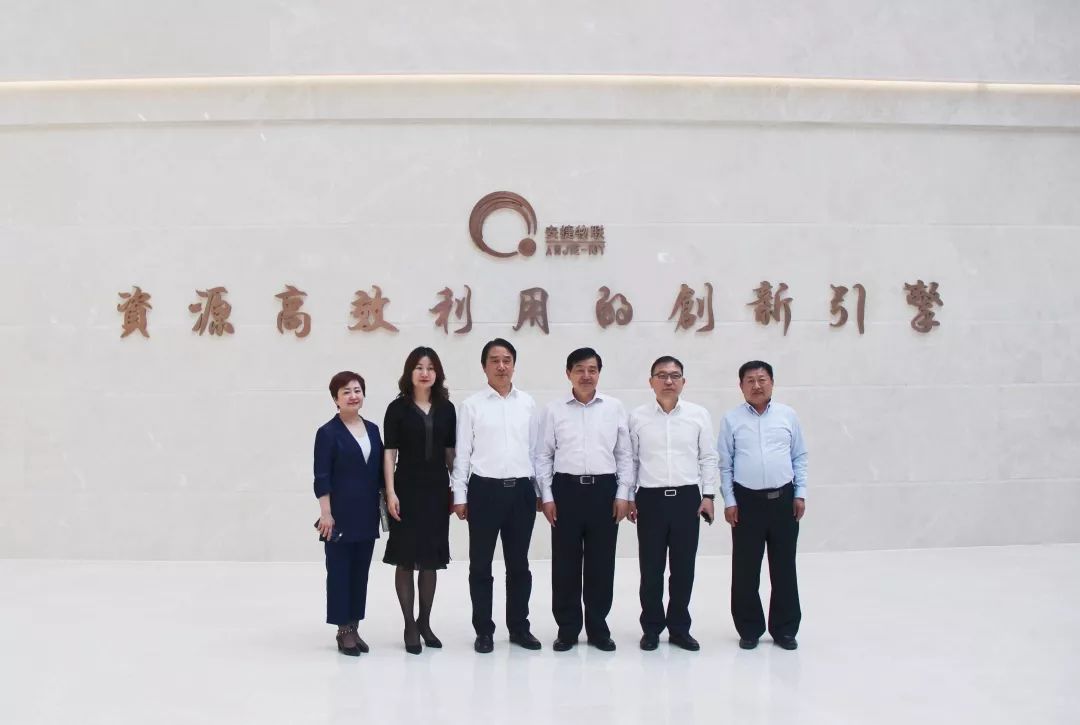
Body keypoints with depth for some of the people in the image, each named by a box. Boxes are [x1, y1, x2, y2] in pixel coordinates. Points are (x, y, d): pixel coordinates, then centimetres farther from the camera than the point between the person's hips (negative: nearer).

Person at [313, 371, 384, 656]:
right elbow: (322, 478, -10)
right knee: (339, 571, 2)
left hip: (367, 515, 6)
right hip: (341, 515, -6)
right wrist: (326, 513, -15)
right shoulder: (328, 432, -6)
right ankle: (343, 629, 10)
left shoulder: (372, 429, 10)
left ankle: (353, 627, 19)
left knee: (361, 571, 10)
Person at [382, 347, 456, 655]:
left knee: (431, 559, 10)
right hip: (408, 488, -3)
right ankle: (410, 625, 12)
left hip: (437, 489, 3)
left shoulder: (446, 408, 6)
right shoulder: (397, 408, -2)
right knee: (406, 559, 2)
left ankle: (424, 621, 23)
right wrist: (390, 493, -12)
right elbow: (389, 453, -5)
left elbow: (450, 452, 9)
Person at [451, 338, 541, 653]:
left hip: (521, 489, 2)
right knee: (481, 565, 6)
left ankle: (519, 627, 24)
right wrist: (460, 496, -4)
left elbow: (535, 448, 9)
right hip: (485, 489, -2)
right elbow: (462, 453, -1)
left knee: (519, 564, 12)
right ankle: (484, 630, 18)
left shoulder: (527, 402, 6)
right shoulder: (471, 405, -1)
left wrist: (540, 491, 8)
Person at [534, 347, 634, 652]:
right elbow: (543, 456, 5)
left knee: (601, 563, 6)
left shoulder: (615, 408, 5)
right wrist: (547, 497, -2)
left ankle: (598, 629, 19)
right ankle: (567, 629, 16)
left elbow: (625, 454, 7)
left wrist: (623, 494, 0)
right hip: (566, 489, -1)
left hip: (604, 490, 1)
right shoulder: (553, 410, 3)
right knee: (565, 563, 4)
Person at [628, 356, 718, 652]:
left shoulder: (699, 415, 3)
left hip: (687, 497, 1)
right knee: (651, 568, 5)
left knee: (684, 567, 7)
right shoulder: (637, 417, 2)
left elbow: (708, 458, 7)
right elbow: (630, 460, 5)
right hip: (650, 498, -1)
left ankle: (679, 628, 20)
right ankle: (651, 628, 18)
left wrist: (708, 495, 1)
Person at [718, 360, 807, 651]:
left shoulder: (788, 415, 5)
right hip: (747, 500, -1)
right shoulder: (732, 419, 1)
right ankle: (749, 629, 16)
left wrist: (800, 494, 2)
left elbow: (800, 457, 8)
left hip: (783, 499, 1)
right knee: (745, 569, 4)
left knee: (784, 567, 8)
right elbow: (725, 464, 2)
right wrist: (729, 501, -3)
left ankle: (785, 629, 19)